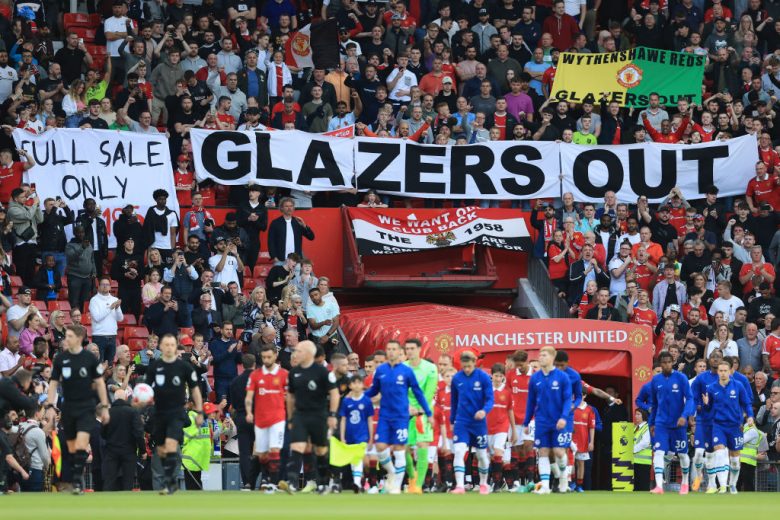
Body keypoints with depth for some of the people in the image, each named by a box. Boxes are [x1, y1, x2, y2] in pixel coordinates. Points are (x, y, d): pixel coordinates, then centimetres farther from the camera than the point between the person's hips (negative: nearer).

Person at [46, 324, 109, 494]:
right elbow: (54, 383, 8)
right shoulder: (60, 358, 2)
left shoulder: (90, 358, -4)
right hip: (68, 408, 3)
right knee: (71, 447, 7)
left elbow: (99, 382, 4)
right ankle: (77, 482, 17)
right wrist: (50, 406, -1)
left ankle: (78, 479, -16)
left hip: (86, 407, -3)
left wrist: (104, 406, 1)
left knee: (81, 444, -18)